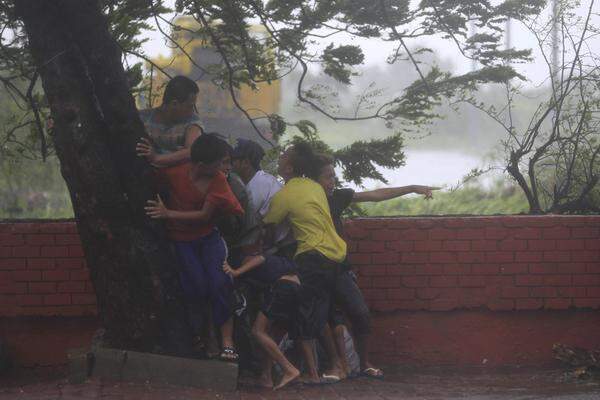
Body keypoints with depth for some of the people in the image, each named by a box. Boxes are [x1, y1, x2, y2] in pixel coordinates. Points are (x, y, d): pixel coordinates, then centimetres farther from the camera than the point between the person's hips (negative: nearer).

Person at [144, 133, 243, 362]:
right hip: (181, 239, -2)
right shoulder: (175, 173, -18)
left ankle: (227, 342, -15)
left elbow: (205, 215, -16)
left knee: (219, 282, -17)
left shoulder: (218, 180, -13)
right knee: (198, 286, -17)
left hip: (208, 236, 2)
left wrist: (168, 213, -23)